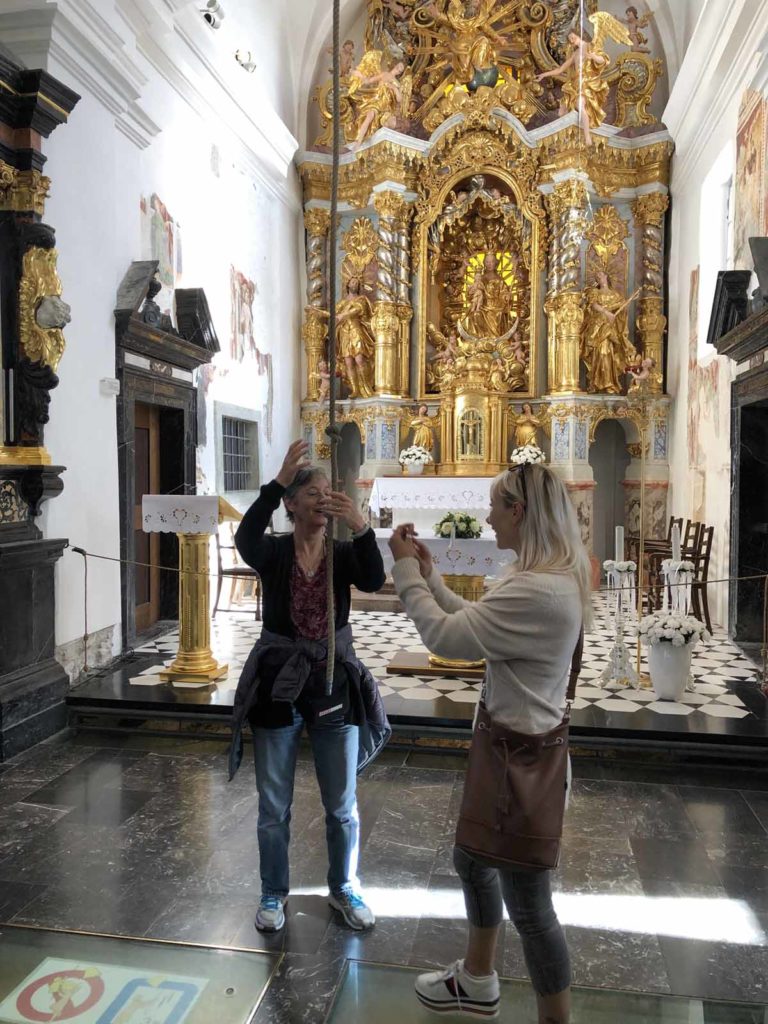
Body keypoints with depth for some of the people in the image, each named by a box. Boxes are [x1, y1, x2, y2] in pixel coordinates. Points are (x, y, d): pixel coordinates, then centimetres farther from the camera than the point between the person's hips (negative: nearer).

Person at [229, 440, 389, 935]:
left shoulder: (343, 554, -3)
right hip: (278, 687, -1)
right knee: (274, 806, 14)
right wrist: (278, 480, -39)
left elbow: (374, 581, -24)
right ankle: (274, 893, 36)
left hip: (336, 687, 1)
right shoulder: (273, 552, -7)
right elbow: (245, 538, -30)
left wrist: (360, 527, -39)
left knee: (343, 805, 15)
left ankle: (344, 888, 38)